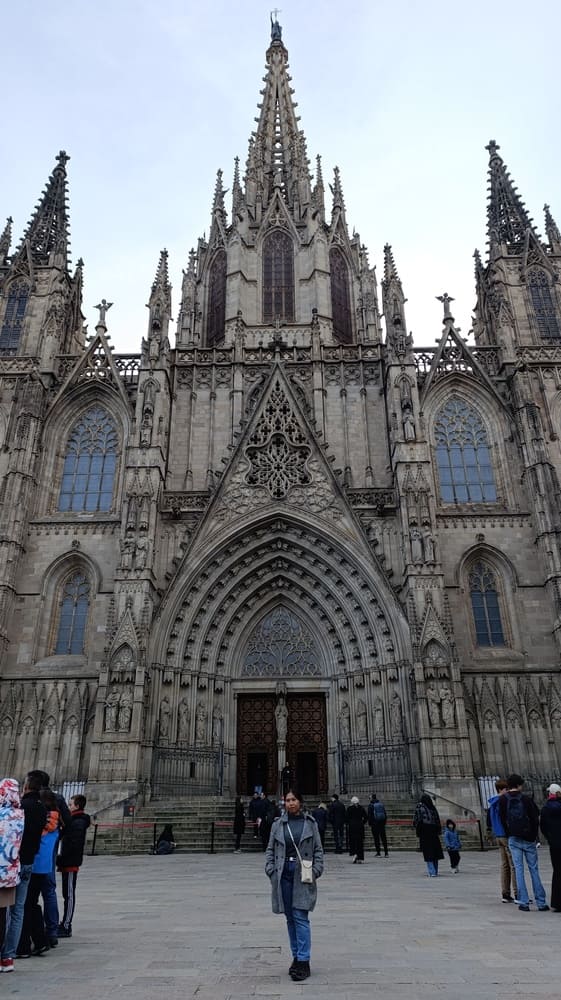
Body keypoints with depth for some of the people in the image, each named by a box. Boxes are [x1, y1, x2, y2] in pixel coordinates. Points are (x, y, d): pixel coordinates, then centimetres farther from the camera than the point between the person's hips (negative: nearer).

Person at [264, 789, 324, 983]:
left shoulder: (310, 823, 1)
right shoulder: (277, 824, 4)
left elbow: (318, 850, 4)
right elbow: (270, 849, 8)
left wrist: (316, 871, -5)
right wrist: (270, 870, -3)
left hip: (303, 874, -2)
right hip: (283, 873, 3)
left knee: (300, 917, -6)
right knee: (290, 918, 11)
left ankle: (303, 961, 1)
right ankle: (296, 957, 24)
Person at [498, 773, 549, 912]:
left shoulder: (502, 800, -2)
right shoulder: (526, 799, -8)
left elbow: (502, 819, 0)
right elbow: (536, 818, -6)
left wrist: (509, 834, 8)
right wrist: (534, 835, 4)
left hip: (513, 839, 1)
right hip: (528, 839, -1)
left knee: (518, 869, 4)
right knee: (534, 869, 8)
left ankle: (523, 902, 1)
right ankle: (541, 902, 10)